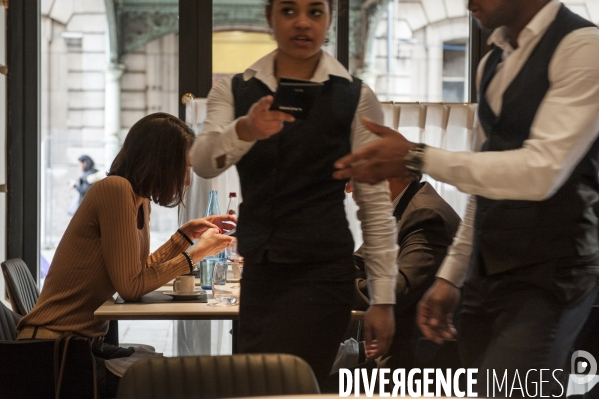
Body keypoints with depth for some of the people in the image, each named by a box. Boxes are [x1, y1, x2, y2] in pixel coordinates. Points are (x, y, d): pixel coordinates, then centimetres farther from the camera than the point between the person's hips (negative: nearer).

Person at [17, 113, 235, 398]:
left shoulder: (139, 201, 9)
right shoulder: (115, 189, -18)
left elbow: (142, 270, 13)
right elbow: (130, 286, -18)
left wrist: (186, 234, 14)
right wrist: (196, 254, -11)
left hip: (87, 341, 8)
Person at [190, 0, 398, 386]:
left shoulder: (355, 97, -1)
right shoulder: (234, 91, 7)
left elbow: (376, 201, -1)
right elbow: (203, 162, -11)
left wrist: (383, 298, -4)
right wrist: (246, 129, -33)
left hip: (321, 273, -4)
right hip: (256, 270, 4)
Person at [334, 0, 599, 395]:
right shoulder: (492, 64, 15)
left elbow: (541, 172, -22)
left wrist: (416, 157, -20)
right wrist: (450, 276, 15)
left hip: (548, 277, -8)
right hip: (487, 277, 8)